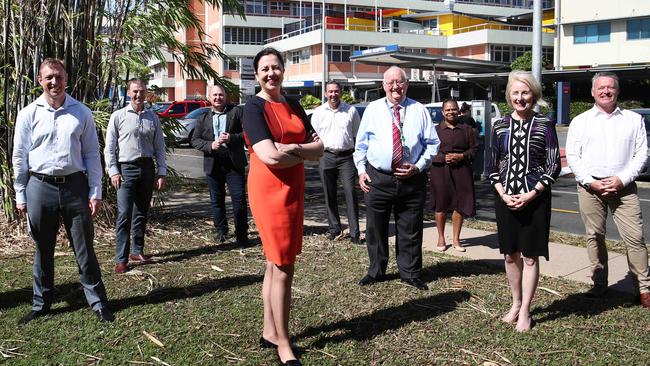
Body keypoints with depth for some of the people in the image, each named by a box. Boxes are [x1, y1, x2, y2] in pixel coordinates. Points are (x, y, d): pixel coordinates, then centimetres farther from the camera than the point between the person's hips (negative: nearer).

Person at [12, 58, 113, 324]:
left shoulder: (81, 113, 4)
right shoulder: (28, 114, 3)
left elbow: (92, 154, 6)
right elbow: (19, 157, 6)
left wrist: (95, 192, 1)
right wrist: (20, 195, 4)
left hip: (75, 185, 0)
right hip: (40, 187, 0)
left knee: (85, 249, 4)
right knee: (42, 251, 12)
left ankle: (98, 302, 15)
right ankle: (41, 303, 26)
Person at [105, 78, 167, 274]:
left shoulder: (152, 118, 10)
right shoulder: (118, 116, 0)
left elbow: (159, 147, 11)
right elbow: (110, 147, 0)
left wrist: (161, 173, 5)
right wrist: (113, 172, -9)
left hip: (147, 168, 4)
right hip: (126, 169, -4)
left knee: (141, 213, 12)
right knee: (124, 214, -9)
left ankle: (137, 251, 25)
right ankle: (121, 259, -6)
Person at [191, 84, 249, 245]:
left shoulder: (237, 112, 2)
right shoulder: (203, 118, 11)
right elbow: (195, 140, 5)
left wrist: (232, 138, -19)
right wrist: (210, 145, -12)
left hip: (234, 163, -3)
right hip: (213, 164, 3)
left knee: (239, 200, -3)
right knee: (216, 201, 11)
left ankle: (241, 234, 6)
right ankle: (220, 231, 26)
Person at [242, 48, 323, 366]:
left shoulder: (293, 106, 12)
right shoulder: (254, 107, -9)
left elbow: (319, 148, 6)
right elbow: (269, 156, -21)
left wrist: (291, 148, -13)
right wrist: (303, 154, -6)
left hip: (293, 189, 7)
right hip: (269, 189, -7)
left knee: (275, 263, 14)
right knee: (283, 268, -3)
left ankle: (269, 332, 26)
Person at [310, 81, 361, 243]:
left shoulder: (351, 111, 6)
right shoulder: (318, 112, 10)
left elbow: (358, 135, 9)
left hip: (347, 156, -2)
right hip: (326, 156, 2)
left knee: (350, 192, -9)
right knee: (330, 195, 8)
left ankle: (354, 232, -7)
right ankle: (334, 229, 20)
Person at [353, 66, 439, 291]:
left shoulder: (419, 111, 5)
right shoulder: (372, 109, 6)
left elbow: (433, 144, 7)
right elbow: (361, 144, 10)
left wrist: (419, 166, -6)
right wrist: (361, 170, 0)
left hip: (412, 179, 0)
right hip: (377, 178, 0)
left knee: (410, 230, 8)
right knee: (375, 228, 9)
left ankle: (410, 273, 23)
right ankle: (376, 271, 25)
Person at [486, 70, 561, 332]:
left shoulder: (544, 126, -3)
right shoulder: (500, 126, 5)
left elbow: (554, 166, -5)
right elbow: (492, 166, 8)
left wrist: (531, 195, -13)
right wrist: (502, 194, -7)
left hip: (535, 199, -3)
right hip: (505, 199, 3)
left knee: (530, 256, 2)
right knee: (510, 254, 12)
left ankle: (525, 311, 13)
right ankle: (516, 303, 28)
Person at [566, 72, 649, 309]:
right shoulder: (580, 122, 9)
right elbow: (572, 156, 4)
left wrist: (622, 179, -8)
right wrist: (590, 182, -8)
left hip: (623, 187, 0)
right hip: (590, 187, 1)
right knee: (595, 236, 5)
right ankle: (599, 283, 16)